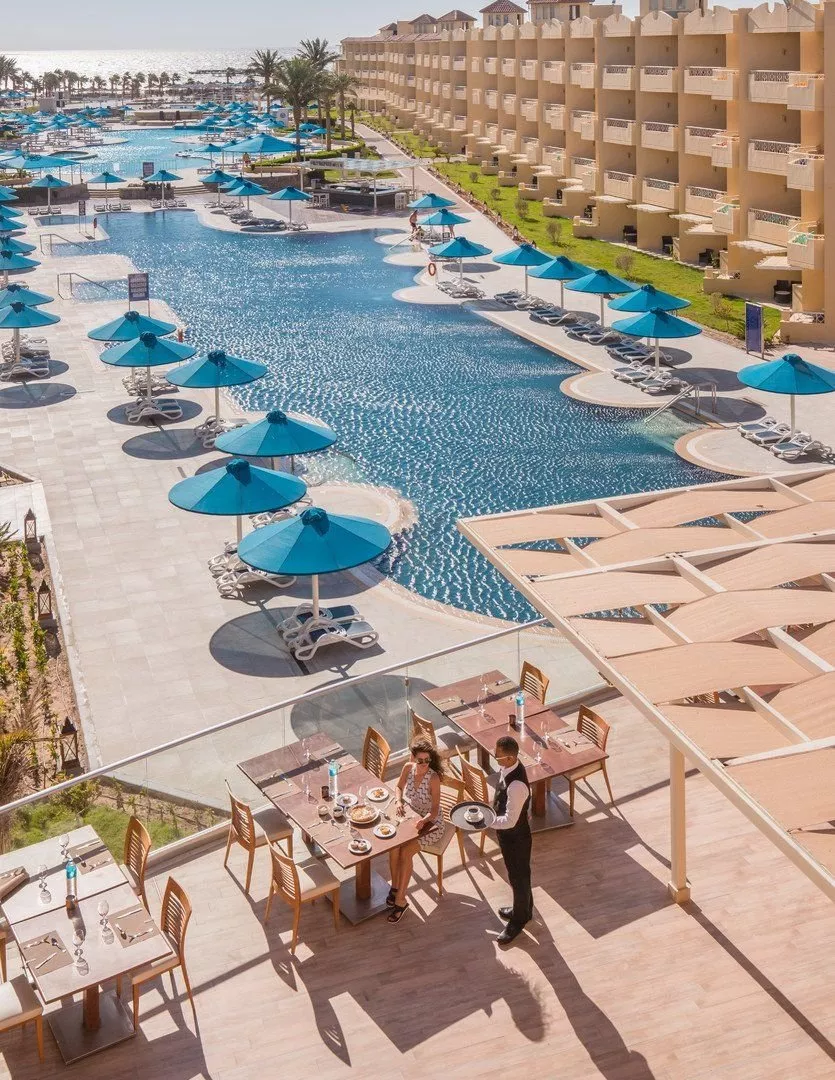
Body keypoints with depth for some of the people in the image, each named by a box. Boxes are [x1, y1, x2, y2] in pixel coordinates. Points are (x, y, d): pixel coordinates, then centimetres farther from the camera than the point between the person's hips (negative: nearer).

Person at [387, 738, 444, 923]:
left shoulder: (433, 778, -24)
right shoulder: (408, 768, -10)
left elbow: (434, 810, -21)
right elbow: (399, 788, 10)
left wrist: (423, 820, -41)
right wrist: (398, 801, -11)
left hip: (430, 823, -4)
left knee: (406, 852, -24)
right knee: (393, 846, -22)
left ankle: (400, 900, -11)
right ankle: (395, 887, -1)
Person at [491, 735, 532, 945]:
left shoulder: (516, 785, -39)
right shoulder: (509, 766, -11)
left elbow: (510, 821, -33)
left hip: (515, 837, -9)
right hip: (507, 834, 9)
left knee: (518, 877, 15)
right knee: (517, 873, 28)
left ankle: (518, 920, 38)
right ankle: (523, 909, 51)